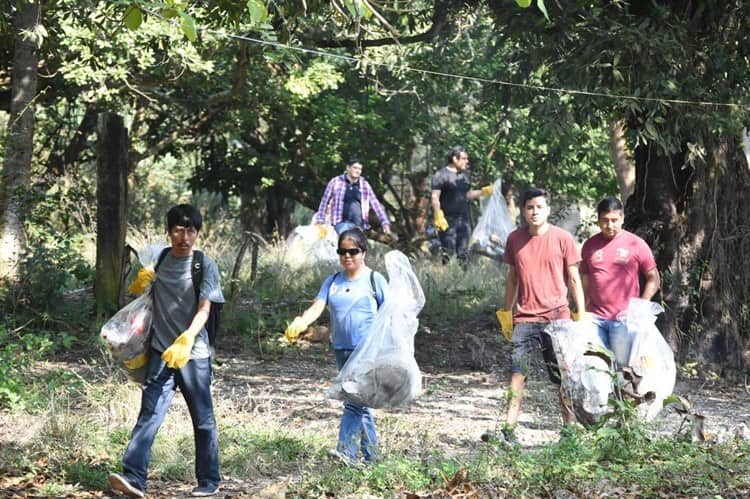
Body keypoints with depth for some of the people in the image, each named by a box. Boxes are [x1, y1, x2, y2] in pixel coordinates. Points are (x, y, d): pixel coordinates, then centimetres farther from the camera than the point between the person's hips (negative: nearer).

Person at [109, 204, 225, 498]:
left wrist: (185, 341, -29)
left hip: (194, 354, -2)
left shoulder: (205, 266, -4)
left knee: (203, 419, 6)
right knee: (149, 414, -8)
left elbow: (204, 309, -14)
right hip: (161, 352, 3)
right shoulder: (158, 261, 8)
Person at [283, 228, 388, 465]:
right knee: (359, 403, 12)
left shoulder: (374, 279, 0)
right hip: (341, 349, 6)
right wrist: (301, 322, -22)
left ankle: (346, 451, -24)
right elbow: (317, 307, -1)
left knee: (355, 400, -17)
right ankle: (370, 453, 20)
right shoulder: (332, 282, 12)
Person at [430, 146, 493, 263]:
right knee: (449, 254, -4)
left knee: (463, 253, 9)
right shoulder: (441, 175, -7)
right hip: (448, 221, -7)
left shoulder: (465, 175, 14)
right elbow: (435, 197, -12)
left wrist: (483, 191, 11)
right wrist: (438, 217, -21)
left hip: (464, 219, 7)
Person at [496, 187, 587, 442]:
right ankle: (509, 428, -12)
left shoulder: (562, 239, -2)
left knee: (563, 375, 5)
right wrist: (506, 314, 15)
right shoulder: (515, 239, 6)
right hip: (525, 318, 2)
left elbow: (574, 280, 2)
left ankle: (570, 427, 17)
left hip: (557, 317, -2)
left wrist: (581, 316, -1)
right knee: (517, 370, -9)